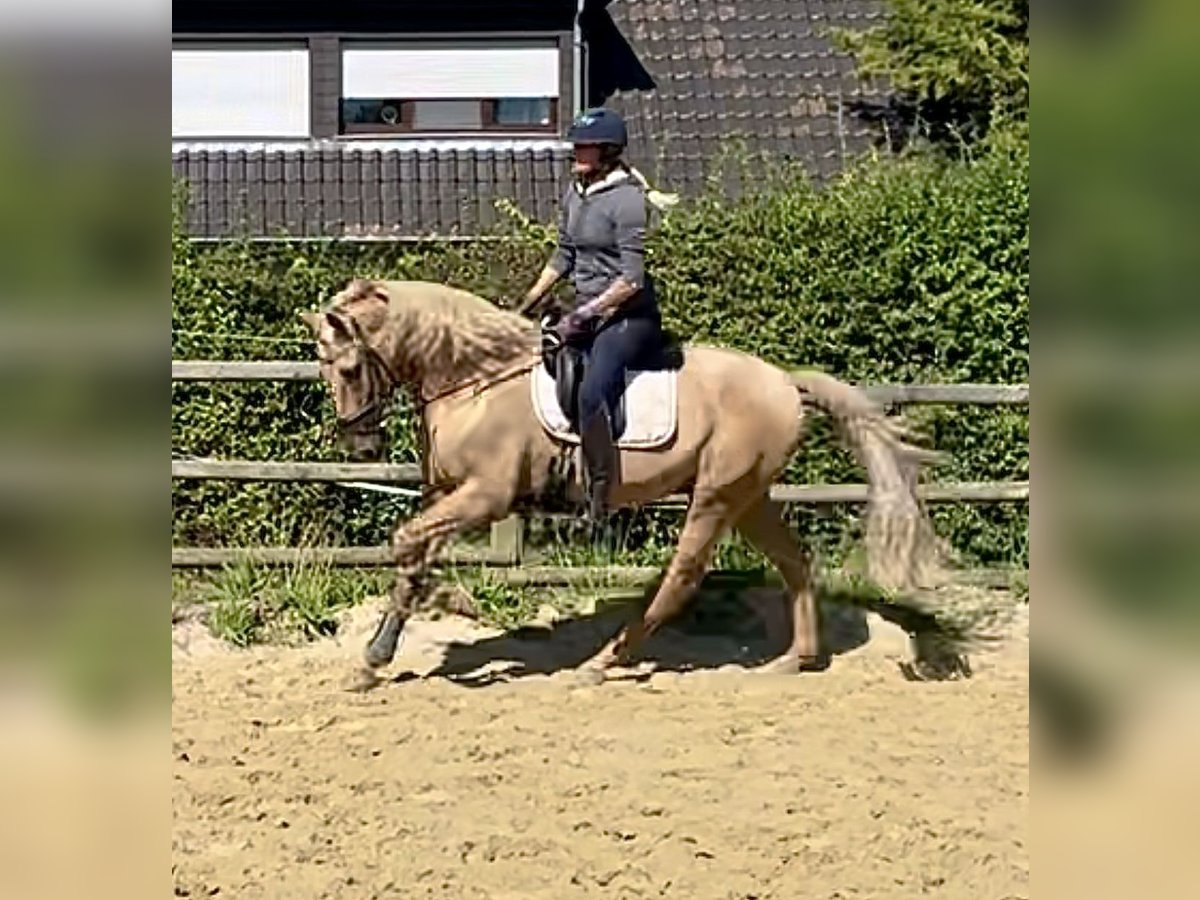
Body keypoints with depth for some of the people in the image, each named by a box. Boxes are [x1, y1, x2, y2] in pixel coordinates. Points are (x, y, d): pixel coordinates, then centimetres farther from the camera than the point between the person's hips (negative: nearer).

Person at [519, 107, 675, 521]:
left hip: (629, 317, -10)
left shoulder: (627, 200, -15)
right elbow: (563, 257, 19)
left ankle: (604, 504, -23)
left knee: (592, 393, -28)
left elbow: (632, 279, -19)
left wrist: (584, 314, -20)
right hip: (586, 314, 10)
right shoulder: (574, 193, 10)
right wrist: (527, 304, 12)